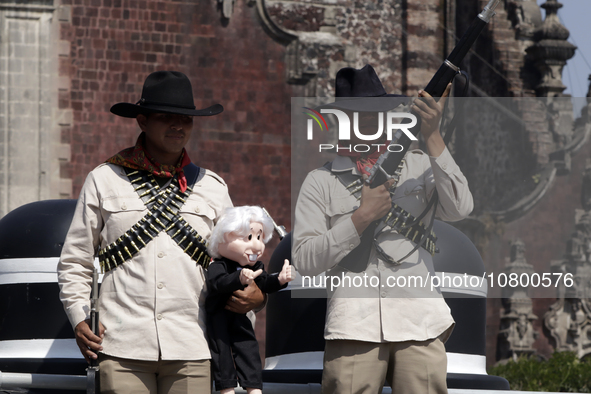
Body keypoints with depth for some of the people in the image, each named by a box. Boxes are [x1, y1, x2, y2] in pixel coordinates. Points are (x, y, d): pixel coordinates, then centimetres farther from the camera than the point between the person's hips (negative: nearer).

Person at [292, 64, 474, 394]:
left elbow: (459, 209, -1)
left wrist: (432, 137, -5)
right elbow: (304, 259, 4)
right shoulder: (321, 182, 14)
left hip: (419, 324, 1)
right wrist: (362, 217, -5)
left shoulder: (419, 166, 18)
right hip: (353, 326, -1)